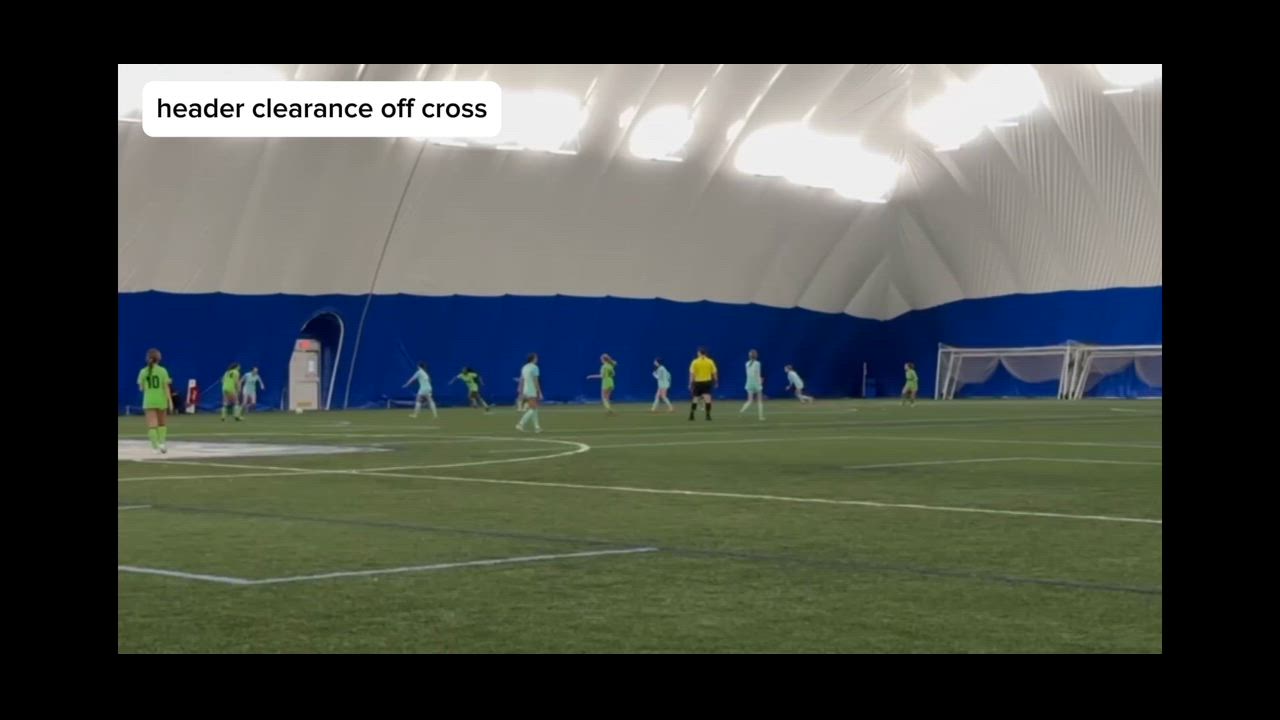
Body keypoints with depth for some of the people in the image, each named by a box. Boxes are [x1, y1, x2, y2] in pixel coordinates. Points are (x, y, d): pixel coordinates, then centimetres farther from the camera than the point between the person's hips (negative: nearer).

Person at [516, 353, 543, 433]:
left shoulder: (524, 367, 11)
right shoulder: (534, 367, -11)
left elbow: (521, 381, 11)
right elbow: (536, 381, -14)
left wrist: (521, 392, 15)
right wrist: (539, 392, -11)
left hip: (526, 392, 8)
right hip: (532, 392, -8)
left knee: (534, 409, 13)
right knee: (533, 409, -7)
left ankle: (537, 427, 13)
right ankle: (521, 424, -17)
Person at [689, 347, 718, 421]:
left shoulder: (695, 362, -3)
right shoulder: (710, 361, 0)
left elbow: (692, 374, -6)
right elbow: (714, 373, 2)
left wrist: (690, 384, -3)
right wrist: (716, 382, 12)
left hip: (697, 382, 0)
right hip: (707, 382, 0)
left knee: (695, 399, 11)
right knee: (707, 398, -5)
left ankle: (691, 415, 13)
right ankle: (708, 415, -13)